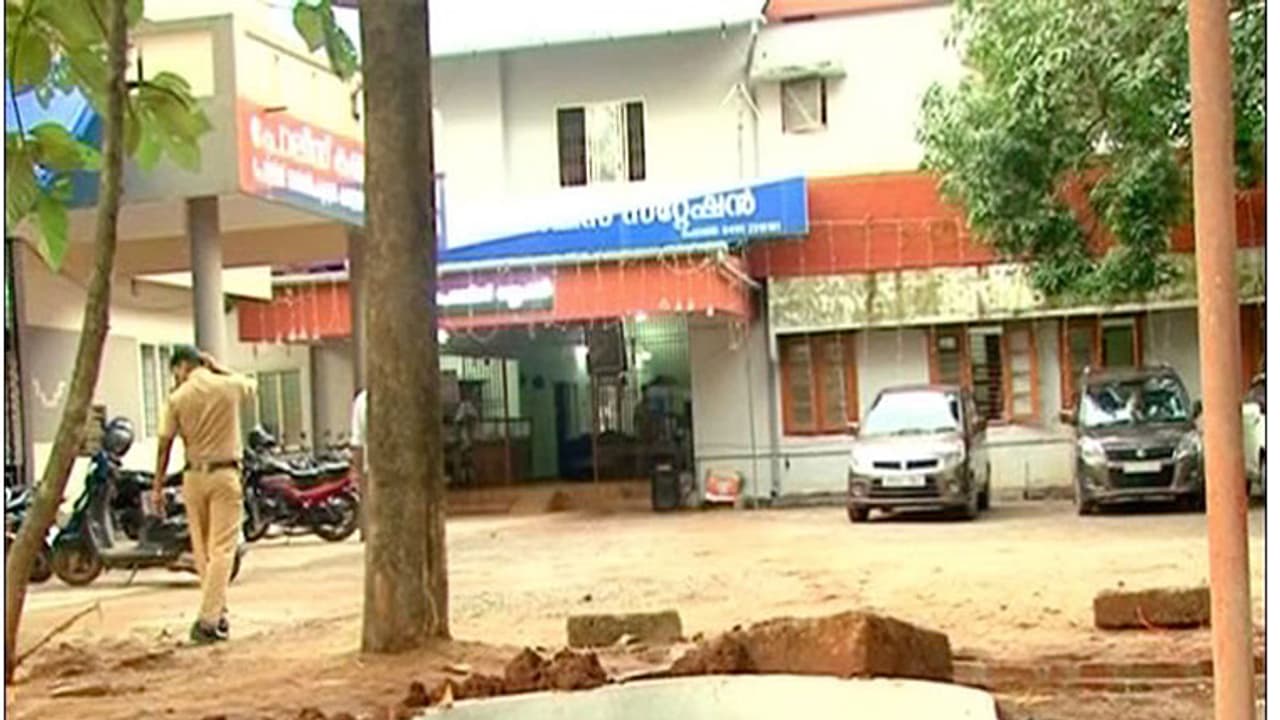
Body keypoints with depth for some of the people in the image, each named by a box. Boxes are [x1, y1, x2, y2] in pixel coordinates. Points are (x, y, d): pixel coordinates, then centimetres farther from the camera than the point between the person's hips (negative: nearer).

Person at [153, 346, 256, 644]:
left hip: (194, 476, 1)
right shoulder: (229, 387, -1)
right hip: (225, 474, -1)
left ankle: (217, 613, 21)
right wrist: (217, 367, 20)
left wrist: (158, 487, 7)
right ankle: (208, 619, -11)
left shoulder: (177, 398, -3)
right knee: (221, 550, -3)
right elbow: (251, 383, 24)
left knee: (202, 550, 13)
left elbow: (164, 446, 0)